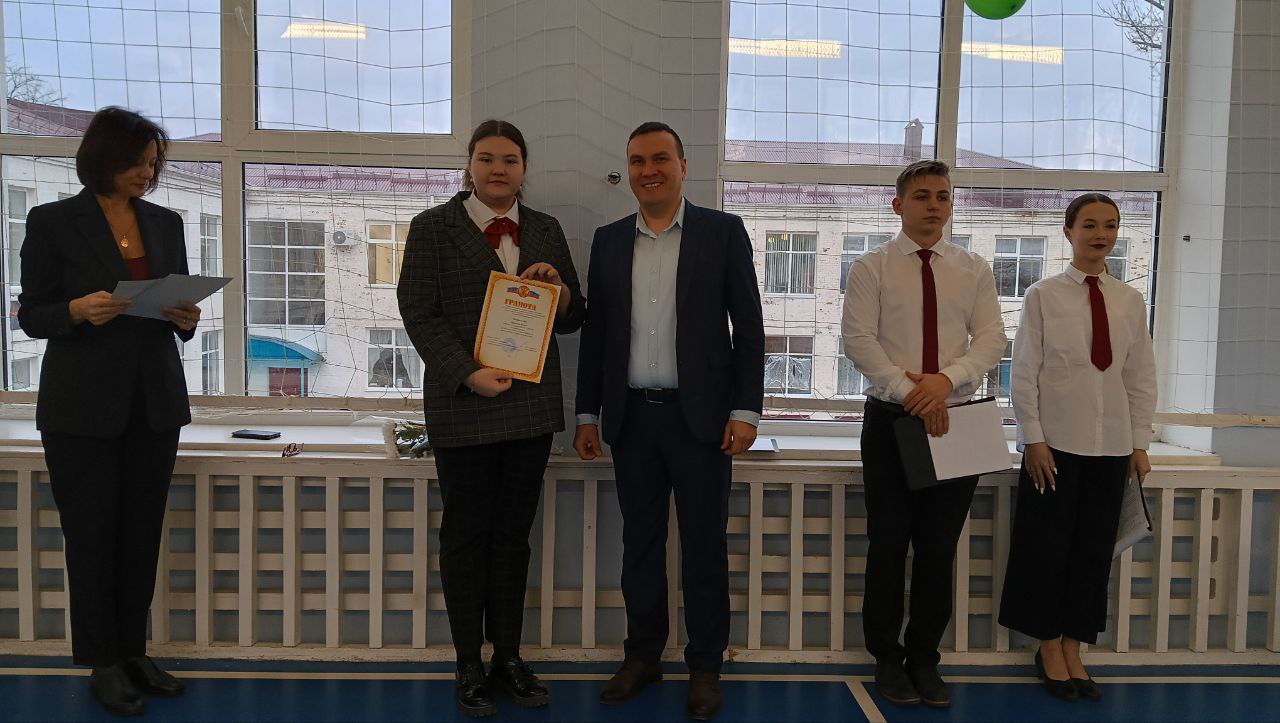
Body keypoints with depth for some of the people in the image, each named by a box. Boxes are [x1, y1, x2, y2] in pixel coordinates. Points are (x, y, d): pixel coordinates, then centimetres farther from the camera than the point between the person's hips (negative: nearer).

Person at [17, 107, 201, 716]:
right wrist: (79, 310, -21)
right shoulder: (54, 221, -3)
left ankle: (134, 652, 22)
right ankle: (103, 664, 17)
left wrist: (186, 318, -8)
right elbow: (31, 316, -1)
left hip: (155, 402, 4)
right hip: (83, 407, -3)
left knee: (142, 533, 9)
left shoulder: (165, 223, 9)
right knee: (92, 535, 4)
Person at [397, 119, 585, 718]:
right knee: (466, 536, 7)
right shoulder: (433, 227, 0)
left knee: (513, 534, 11)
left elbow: (573, 320, 14)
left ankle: (509, 657, 23)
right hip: (463, 407, -3)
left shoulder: (546, 231, 11)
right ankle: (469, 666, 19)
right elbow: (419, 314, -6)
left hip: (532, 405, 4)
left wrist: (559, 290, -8)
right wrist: (470, 374, -17)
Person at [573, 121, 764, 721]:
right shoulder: (608, 240, 10)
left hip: (700, 417, -3)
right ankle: (642, 655, 28)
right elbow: (595, 331, 11)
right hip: (631, 418, 3)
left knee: (704, 547, 6)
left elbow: (748, 328, -2)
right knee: (639, 543, 12)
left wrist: (745, 411, -8)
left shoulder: (723, 232, 0)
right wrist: (588, 414, 9)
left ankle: (705, 665, 21)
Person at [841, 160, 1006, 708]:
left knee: (939, 549, 9)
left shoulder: (974, 270, 9)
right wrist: (908, 390, -19)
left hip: (956, 421, 2)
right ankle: (887, 658, 21)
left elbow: (992, 339, -1)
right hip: (890, 419, -2)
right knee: (889, 545, 5)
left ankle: (925, 658, 24)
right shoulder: (871, 268, 1)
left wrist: (946, 379, -19)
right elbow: (858, 339, -9)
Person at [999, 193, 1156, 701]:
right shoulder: (1043, 296, -3)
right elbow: (1024, 372, -4)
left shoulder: (1130, 301, 7)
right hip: (1055, 442, -3)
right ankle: (1049, 648, 20)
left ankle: (1073, 648, 24)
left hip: (1111, 445, 4)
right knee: (1047, 545, 4)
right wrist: (1034, 438, -9)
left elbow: (1141, 377, 9)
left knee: (1095, 548, 10)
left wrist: (1140, 443, 5)